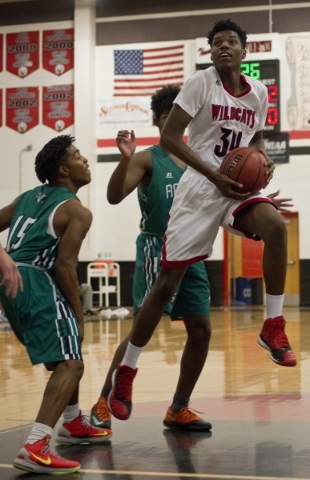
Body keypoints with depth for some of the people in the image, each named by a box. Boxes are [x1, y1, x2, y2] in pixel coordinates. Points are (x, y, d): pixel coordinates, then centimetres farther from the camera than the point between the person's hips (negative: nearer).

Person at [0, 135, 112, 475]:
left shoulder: (27, 197, 21)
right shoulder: (77, 211, -2)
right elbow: (64, 265, -10)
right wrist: (78, 312, -3)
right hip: (35, 282, -9)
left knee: (65, 353, 28)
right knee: (70, 365, -14)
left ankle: (74, 425, 41)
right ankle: (35, 448, -30)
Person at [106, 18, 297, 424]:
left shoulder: (258, 92, 9)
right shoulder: (201, 83, -6)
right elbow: (169, 137, -11)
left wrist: (265, 162, 0)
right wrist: (215, 175, -20)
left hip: (239, 188, 4)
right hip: (200, 188, -3)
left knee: (276, 226, -30)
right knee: (168, 281, -4)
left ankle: (273, 327, -17)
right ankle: (126, 373, 9)